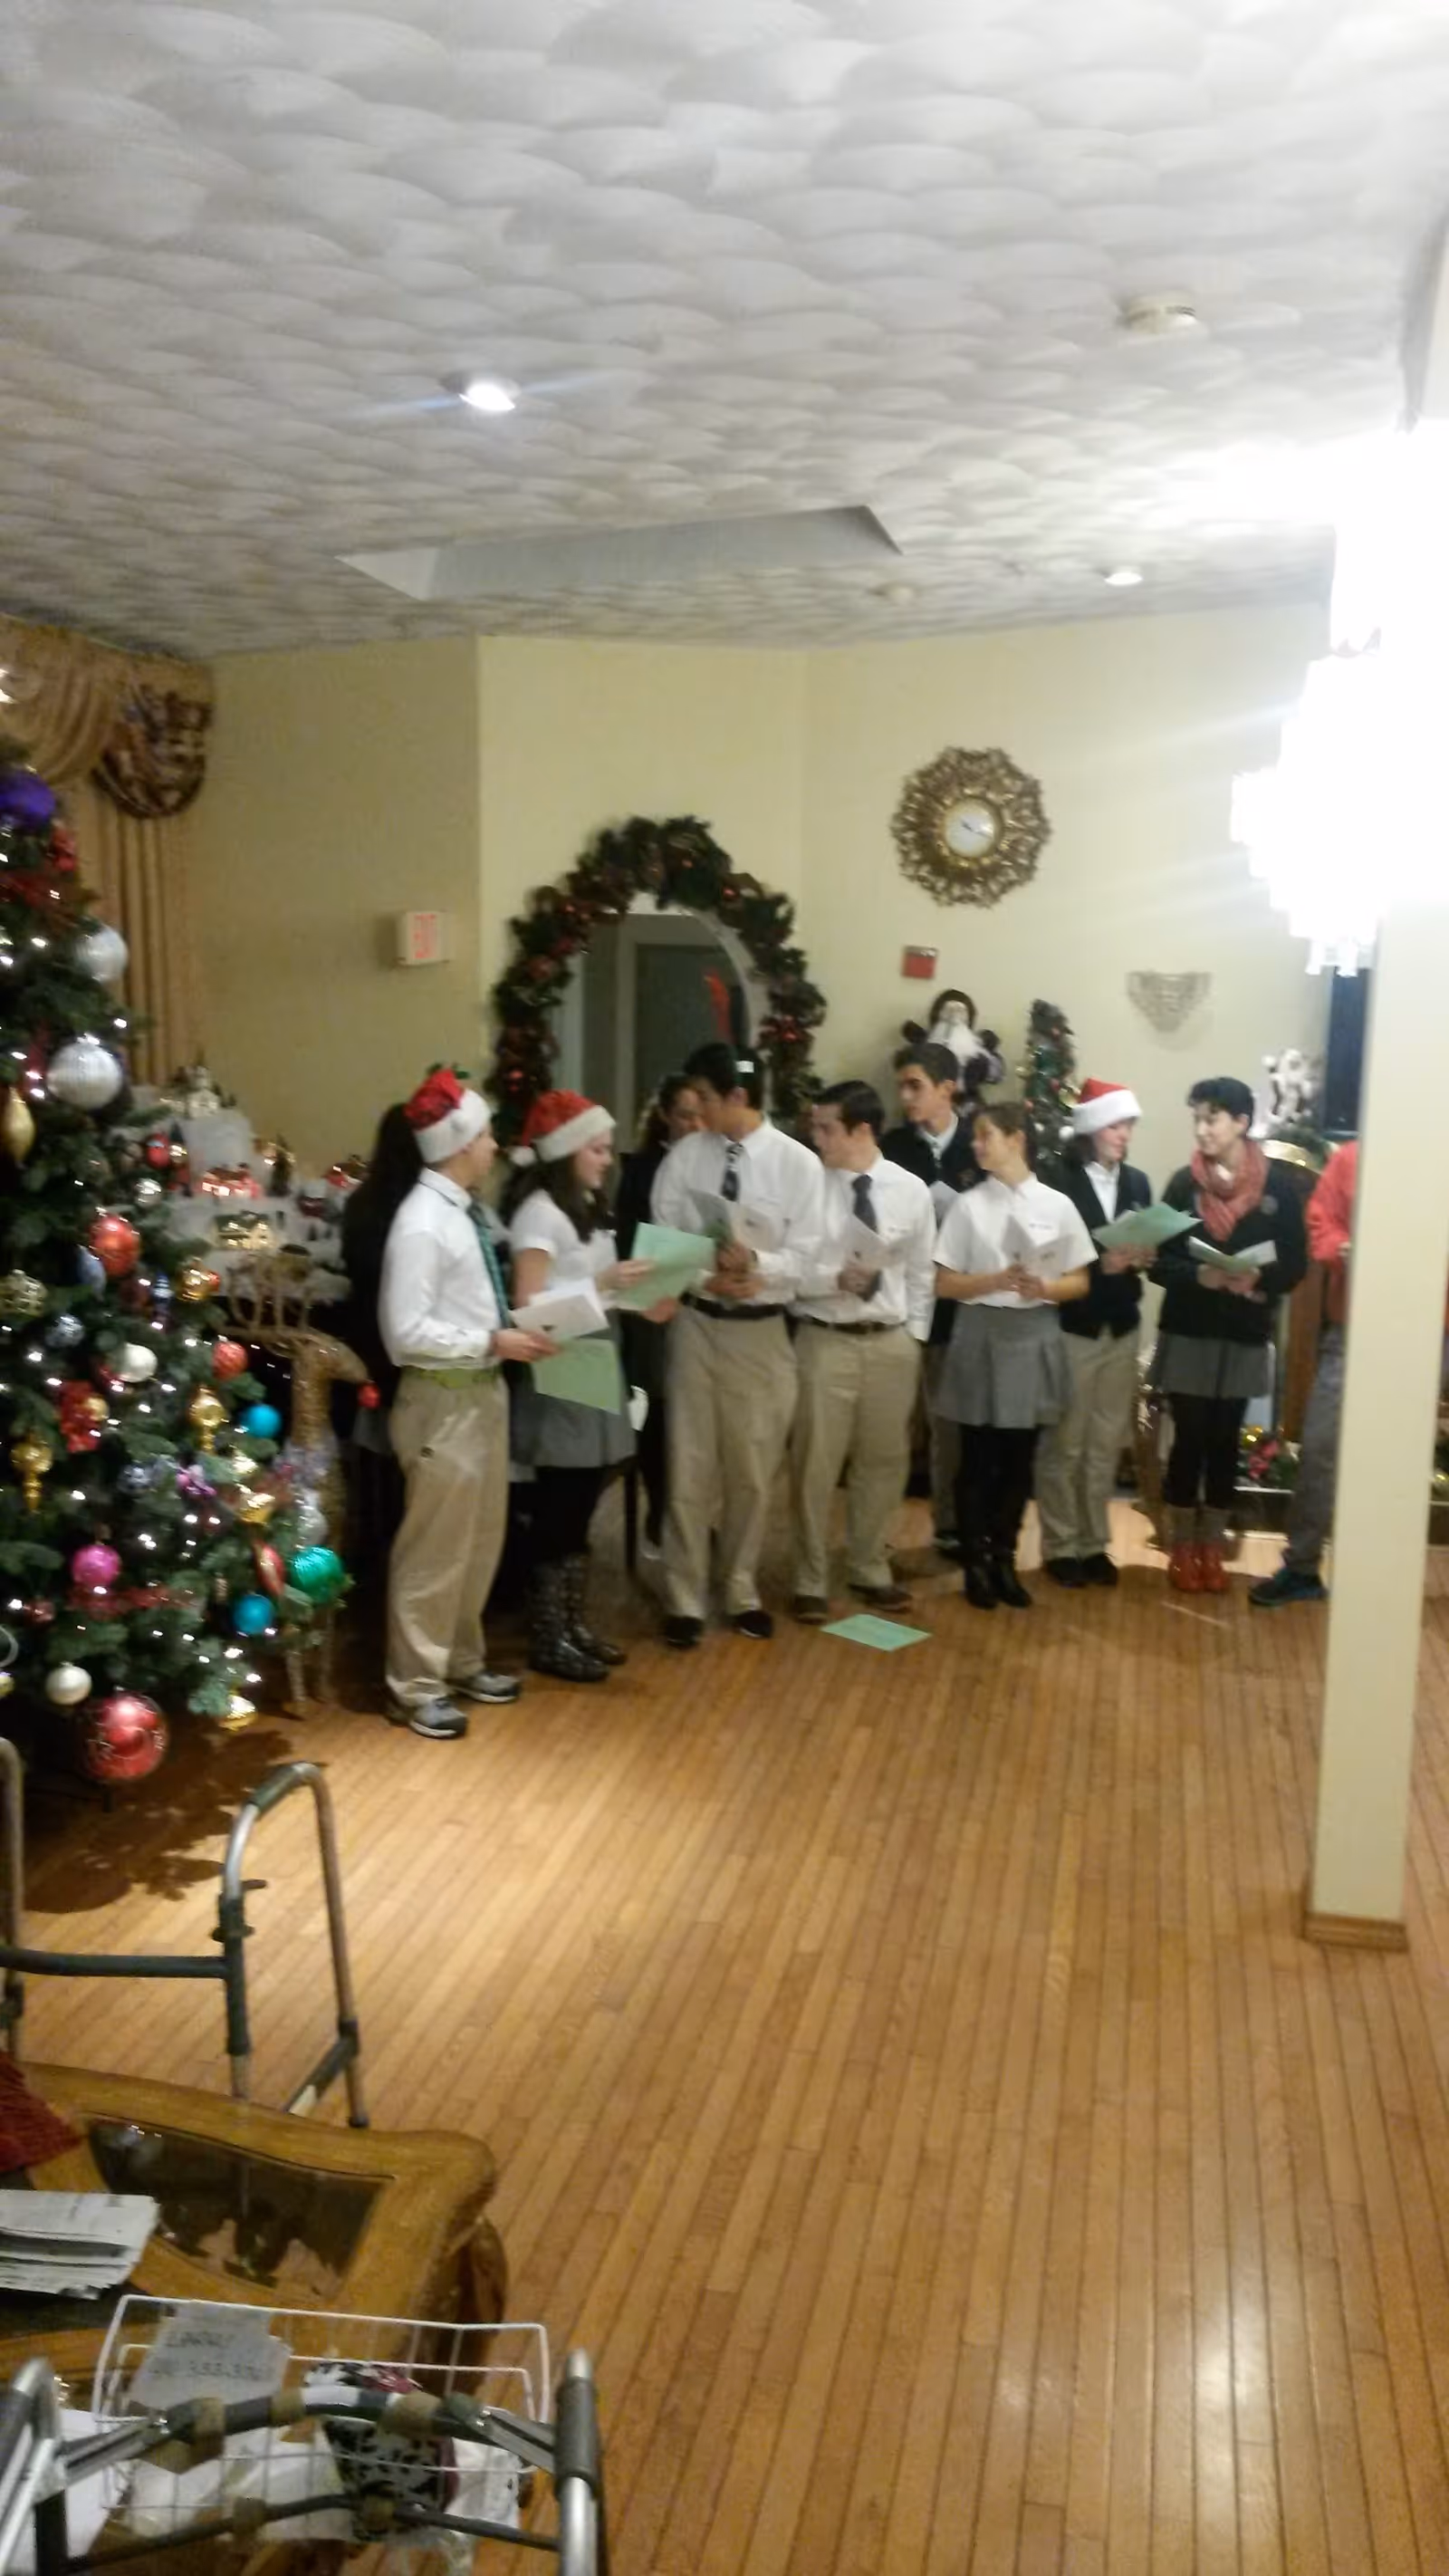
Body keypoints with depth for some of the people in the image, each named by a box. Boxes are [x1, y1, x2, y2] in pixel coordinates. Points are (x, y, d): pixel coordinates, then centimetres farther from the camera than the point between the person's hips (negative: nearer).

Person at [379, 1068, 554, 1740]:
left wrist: (510, 1330, 1)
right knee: (436, 1547, 3)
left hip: (483, 1390, 9)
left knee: (480, 1541, 20)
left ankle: (462, 1662, 36)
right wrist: (495, 1343, -20)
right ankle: (416, 1685, 18)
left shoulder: (465, 1211, 6)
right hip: (443, 1400, -9)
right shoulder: (422, 1223, -20)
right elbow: (406, 1332, -22)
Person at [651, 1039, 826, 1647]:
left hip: (761, 1330, 0)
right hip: (696, 1323, 1)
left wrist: (757, 1264, -27)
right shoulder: (684, 1156, -1)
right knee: (690, 1466, 5)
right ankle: (685, 1600, 17)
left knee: (752, 1470, 11)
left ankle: (741, 1593, 29)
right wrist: (705, 1276, -19)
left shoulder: (797, 1163, -5)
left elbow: (806, 1257, -8)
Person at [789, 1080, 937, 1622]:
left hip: (892, 1342, 3)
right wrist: (835, 1279, -22)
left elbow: (921, 1272, 8)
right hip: (825, 1340, -3)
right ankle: (811, 1581, 16)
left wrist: (913, 1335, 4)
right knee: (815, 1462, 2)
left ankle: (868, 1569, 31)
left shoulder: (911, 1190, 1)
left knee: (884, 1460, 14)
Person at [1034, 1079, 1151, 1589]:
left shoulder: (1137, 1182, 11)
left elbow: (1149, 1246, 12)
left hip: (1121, 1329, 6)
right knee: (1064, 1443, 2)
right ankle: (1061, 1546, 13)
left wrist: (1143, 1259, -10)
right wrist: (1100, 1264, -22)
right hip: (1071, 1328, -5)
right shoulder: (1057, 1180, -10)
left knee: (1106, 1444, 11)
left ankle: (1094, 1543, 21)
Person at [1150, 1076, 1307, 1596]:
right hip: (1188, 1333, 0)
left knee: (1225, 1442, 9)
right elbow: (1160, 1261, -4)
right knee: (1189, 1440, 3)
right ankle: (1181, 1549, 16)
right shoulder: (1183, 1184, -2)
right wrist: (1199, 1275, -22)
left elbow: (1295, 1266, -2)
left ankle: (1212, 1549, 21)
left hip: (1245, 1338, 1)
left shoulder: (1278, 1190, -3)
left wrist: (1258, 1279, -21)